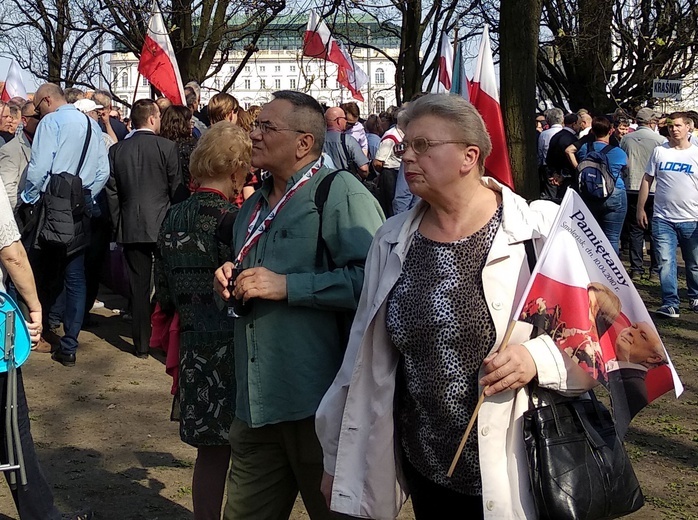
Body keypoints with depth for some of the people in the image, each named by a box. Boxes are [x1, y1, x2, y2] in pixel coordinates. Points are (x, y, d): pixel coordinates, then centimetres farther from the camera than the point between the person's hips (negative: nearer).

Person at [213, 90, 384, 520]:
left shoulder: (340, 191, -9)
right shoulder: (255, 207, 19)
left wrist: (287, 286, -19)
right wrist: (231, 278, 9)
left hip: (320, 404, -8)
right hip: (256, 402, 8)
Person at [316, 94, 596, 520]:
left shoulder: (541, 230, -11)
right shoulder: (393, 242, 3)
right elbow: (368, 357, 10)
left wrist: (539, 357, -24)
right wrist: (338, 457, 13)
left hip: (517, 473, -3)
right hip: (426, 470, 4)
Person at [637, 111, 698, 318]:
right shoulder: (659, 152, 4)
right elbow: (647, 180, 8)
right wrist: (640, 208, 5)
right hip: (663, 219, 0)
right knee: (666, 262, -7)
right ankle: (670, 304, -2)